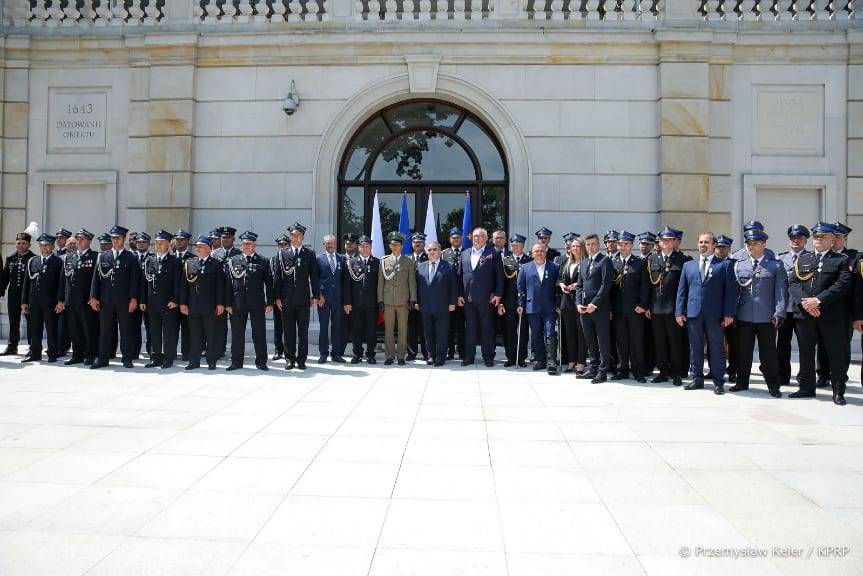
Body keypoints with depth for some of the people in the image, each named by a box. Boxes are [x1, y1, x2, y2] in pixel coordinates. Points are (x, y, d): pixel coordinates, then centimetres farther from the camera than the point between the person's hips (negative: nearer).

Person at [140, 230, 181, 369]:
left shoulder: (175, 261, -1)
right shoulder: (149, 260, 12)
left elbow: (177, 283, -5)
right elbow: (145, 281, 11)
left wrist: (175, 300, -12)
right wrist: (143, 300, 6)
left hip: (169, 304, -4)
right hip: (152, 303, 4)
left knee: (169, 332, 0)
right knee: (154, 332, 9)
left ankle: (168, 359, 7)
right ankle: (156, 358, 17)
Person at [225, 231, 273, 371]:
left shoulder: (263, 261, 4)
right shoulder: (233, 261, 7)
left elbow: (269, 283, 3)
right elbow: (228, 283, 5)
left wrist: (269, 302, -3)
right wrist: (228, 303, -1)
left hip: (257, 304, -1)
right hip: (237, 304, 1)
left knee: (259, 333, 4)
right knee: (237, 334, 7)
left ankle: (261, 362, 14)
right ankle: (236, 362, 18)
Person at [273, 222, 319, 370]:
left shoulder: (310, 254, 6)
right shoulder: (282, 253, 7)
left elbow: (314, 276, 5)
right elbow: (278, 277, 5)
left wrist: (315, 296, -2)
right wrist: (277, 297, -1)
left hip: (303, 299, 0)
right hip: (287, 299, 1)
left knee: (303, 331, 4)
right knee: (288, 331, 5)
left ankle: (301, 359, 11)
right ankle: (290, 359, 14)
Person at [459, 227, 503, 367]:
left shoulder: (493, 254, 1)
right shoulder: (464, 254, 14)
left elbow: (499, 275, -2)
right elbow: (460, 275, 13)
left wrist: (498, 294, -8)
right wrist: (460, 294, 5)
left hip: (486, 298, -4)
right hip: (468, 298, 4)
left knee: (487, 328, 3)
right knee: (469, 328, 8)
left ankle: (488, 357, 11)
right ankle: (469, 356, 15)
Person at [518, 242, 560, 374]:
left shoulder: (554, 267, 6)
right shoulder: (525, 268, 9)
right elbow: (521, 288, 9)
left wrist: (558, 305, -2)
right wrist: (521, 304, 2)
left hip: (550, 308, -2)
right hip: (532, 307, 2)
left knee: (550, 335, -8)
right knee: (536, 336, 8)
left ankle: (551, 363, -6)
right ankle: (540, 360, 19)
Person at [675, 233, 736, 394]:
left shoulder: (724, 265, 5)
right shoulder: (688, 265, 15)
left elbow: (730, 290, -1)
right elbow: (682, 290, 12)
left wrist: (729, 313, -9)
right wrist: (679, 312, 3)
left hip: (715, 314, -3)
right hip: (693, 313, 3)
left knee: (716, 348, 2)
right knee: (695, 348, 7)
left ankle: (718, 382, 10)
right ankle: (697, 379, 17)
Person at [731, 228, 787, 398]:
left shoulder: (776, 266, 3)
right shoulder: (738, 265, 11)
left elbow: (781, 291, -1)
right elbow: (734, 290, 10)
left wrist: (779, 314, -11)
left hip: (767, 318, -2)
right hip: (744, 318, 3)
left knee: (768, 354, 3)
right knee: (743, 352, 9)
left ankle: (773, 386, 14)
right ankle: (742, 382, 21)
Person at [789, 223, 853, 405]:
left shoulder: (842, 260, 4)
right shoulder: (802, 259, 14)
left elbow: (843, 284, -10)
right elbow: (793, 282, 4)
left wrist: (818, 300, -19)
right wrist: (803, 301, -13)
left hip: (831, 316, -3)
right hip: (804, 315, 3)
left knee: (836, 355, 2)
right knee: (806, 353, 10)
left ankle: (838, 392, 13)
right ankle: (807, 388, 22)